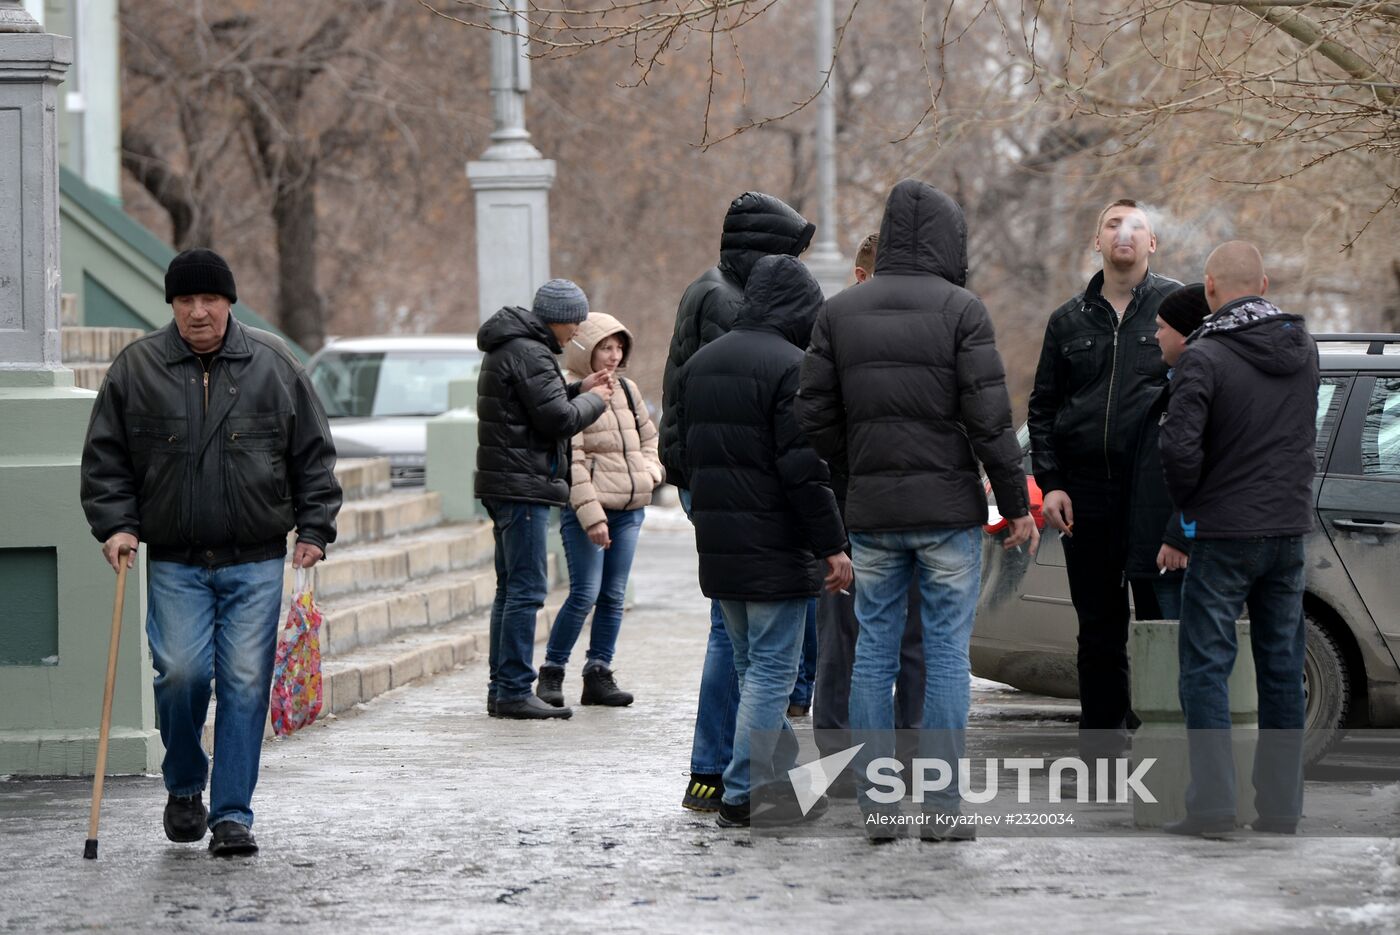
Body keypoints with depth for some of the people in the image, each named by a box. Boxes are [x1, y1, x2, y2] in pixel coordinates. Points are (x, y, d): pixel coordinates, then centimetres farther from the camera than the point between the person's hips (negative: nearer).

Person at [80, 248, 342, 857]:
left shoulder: (274, 365, 5)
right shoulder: (137, 367, 3)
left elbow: (314, 455, 10)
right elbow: (105, 458, 7)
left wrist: (315, 530, 3)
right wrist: (114, 524, -5)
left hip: (257, 562, 0)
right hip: (174, 563, 0)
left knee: (246, 682, -4)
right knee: (181, 671, -11)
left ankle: (232, 815, 3)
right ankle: (184, 787, 15)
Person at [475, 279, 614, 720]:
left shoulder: (506, 348, 18)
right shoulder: (529, 353, -15)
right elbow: (559, 420, -19)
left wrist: (578, 390, 15)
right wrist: (593, 401, -2)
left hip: (504, 485, 11)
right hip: (523, 485, -11)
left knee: (510, 587, 14)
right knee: (527, 588, -10)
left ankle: (501, 689, 16)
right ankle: (515, 692, -12)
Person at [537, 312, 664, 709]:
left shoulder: (627, 390, 14)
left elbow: (650, 436, 28)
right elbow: (571, 460, -14)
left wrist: (648, 471, 7)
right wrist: (592, 515, -19)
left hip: (630, 508, 7)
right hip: (586, 509, -7)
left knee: (614, 595, 6)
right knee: (585, 594, -10)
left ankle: (599, 675, 14)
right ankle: (551, 673, 3)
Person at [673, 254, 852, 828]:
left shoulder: (700, 363, 12)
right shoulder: (790, 366, -14)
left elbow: (685, 453, 18)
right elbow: (804, 467, -18)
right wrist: (831, 545, -14)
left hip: (717, 544, 8)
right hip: (775, 548, -8)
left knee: (753, 665, 17)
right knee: (771, 668, -2)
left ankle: (782, 778, 24)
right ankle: (744, 797, -3)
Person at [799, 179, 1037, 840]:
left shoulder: (840, 312, 5)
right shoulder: (961, 310, -7)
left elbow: (815, 414, 2)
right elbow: (989, 418, -10)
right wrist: (1017, 505, -3)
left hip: (871, 512, 3)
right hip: (950, 510, -3)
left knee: (873, 652, 9)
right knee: (947, 654, 2)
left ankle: (874, 800, 9)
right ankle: (941, 805, 1)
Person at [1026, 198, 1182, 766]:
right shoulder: (1070, 321, 14)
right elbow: (1042, 406, 15)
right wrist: (1049, 483, 4)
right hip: (1086, 496, 3)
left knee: (1161, 617, -2)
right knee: (1098, 628, 7)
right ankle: (1102, 735, 13)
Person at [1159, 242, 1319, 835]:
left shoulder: (1204, 358, -15)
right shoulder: (1303, 348, 5)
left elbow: (1180, 447, -19)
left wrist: (1187, 503, -3)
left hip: (1225, 536, -5)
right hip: (1289, 529, 5)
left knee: (1207, 668, 1)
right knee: (1282, 669, 10)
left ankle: (1212, 804, -5)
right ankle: (1280, 806, 12)